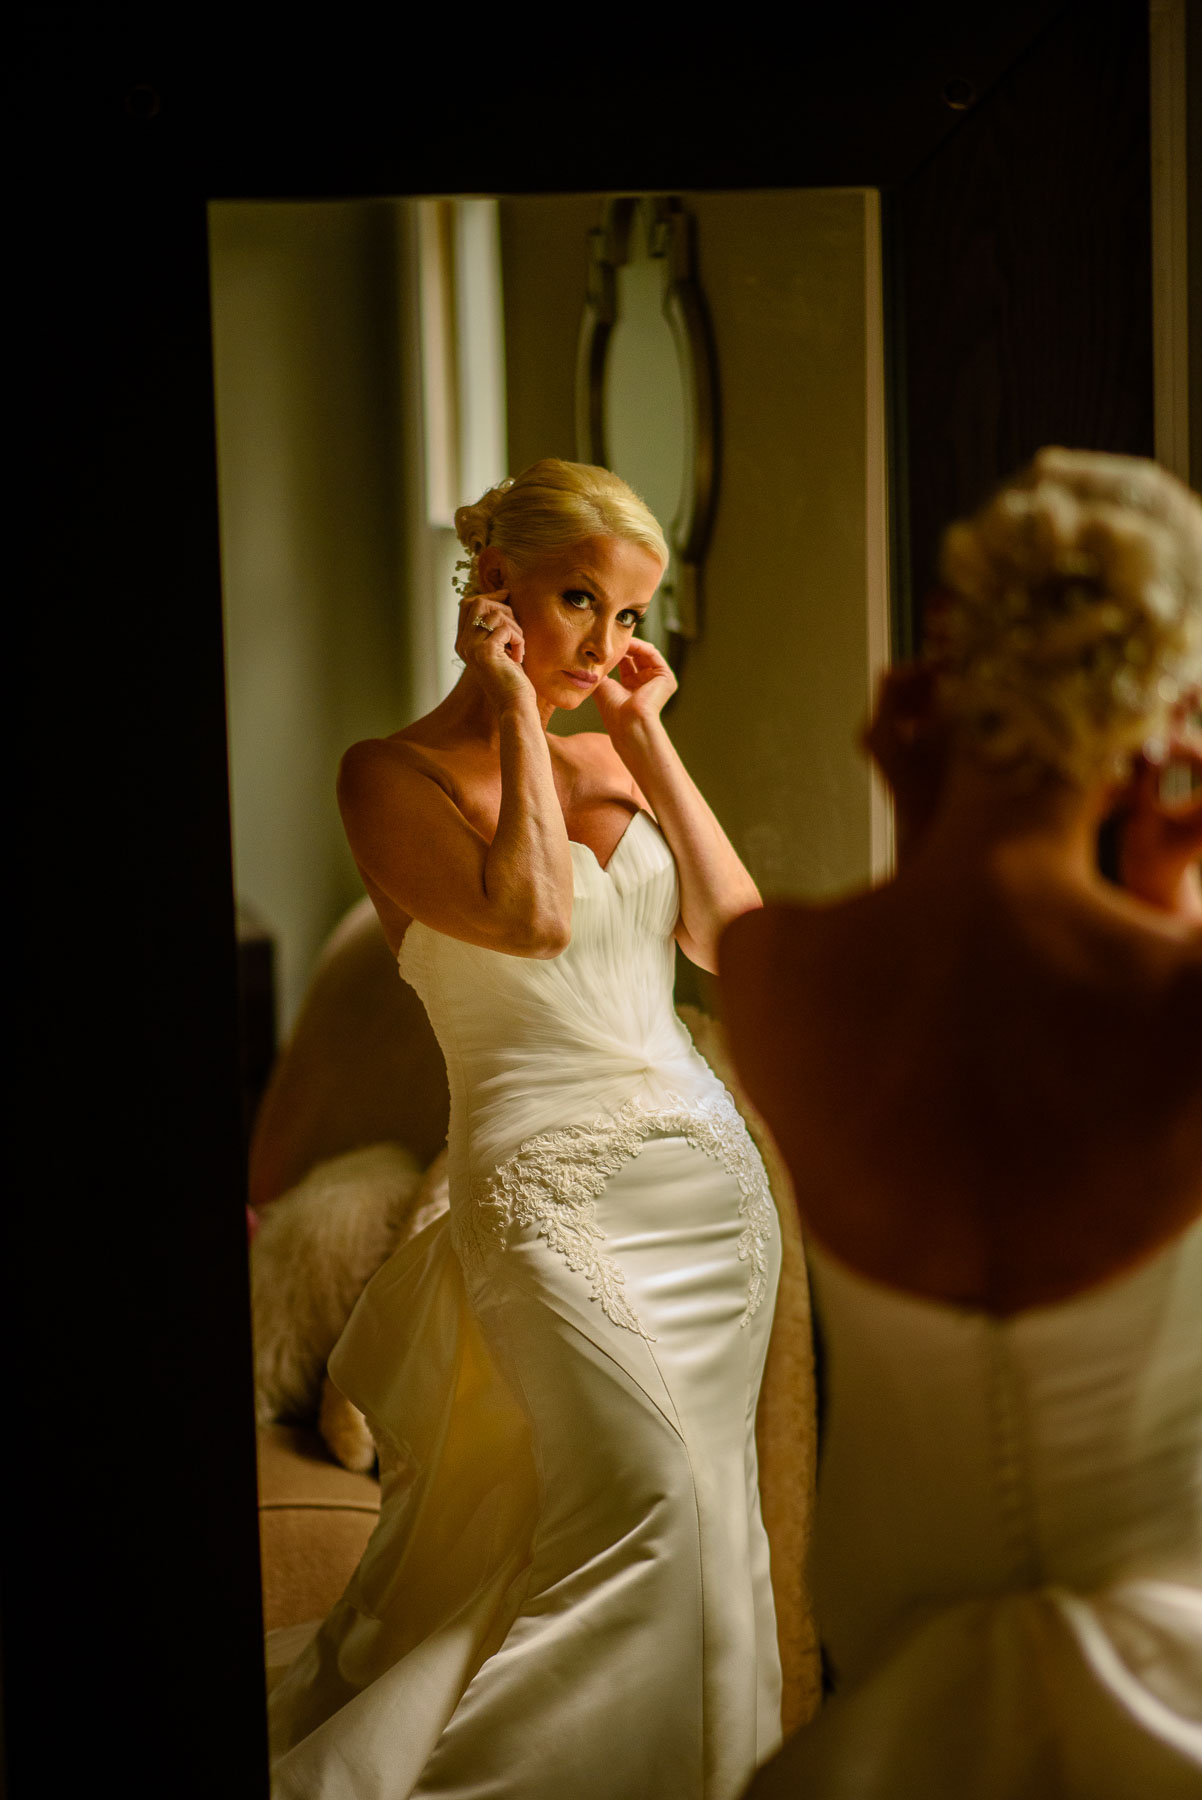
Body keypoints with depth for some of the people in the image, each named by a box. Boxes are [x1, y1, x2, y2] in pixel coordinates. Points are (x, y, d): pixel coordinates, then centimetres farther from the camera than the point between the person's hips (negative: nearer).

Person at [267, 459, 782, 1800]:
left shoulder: (612, 758, 14)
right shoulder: (393, 774, -3)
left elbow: (735, 940, 5)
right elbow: (527, 912, -20)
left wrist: (650, 744, 4)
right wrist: (512, 704, -9)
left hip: (709, 1169, 6)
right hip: (549, 1176, -6)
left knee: (697, 1511, 7)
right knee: (646, 1489, -22)